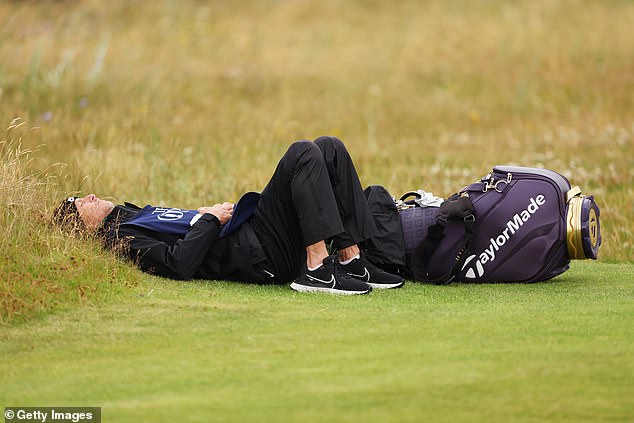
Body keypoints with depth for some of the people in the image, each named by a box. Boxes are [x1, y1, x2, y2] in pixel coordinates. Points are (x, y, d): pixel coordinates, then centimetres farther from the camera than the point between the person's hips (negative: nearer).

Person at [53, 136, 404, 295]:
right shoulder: (125, 239, -2)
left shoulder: (137, 217, 27)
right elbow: (180, 263, -19)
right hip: (257, 254, -9)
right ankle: (317, 269, -28)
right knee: (302, 154, -23)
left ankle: (352, 260, -7)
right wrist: (210, 219, -10)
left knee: (329, 149, 0)